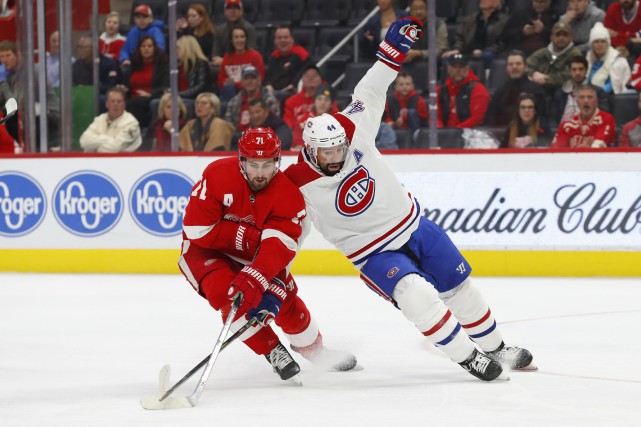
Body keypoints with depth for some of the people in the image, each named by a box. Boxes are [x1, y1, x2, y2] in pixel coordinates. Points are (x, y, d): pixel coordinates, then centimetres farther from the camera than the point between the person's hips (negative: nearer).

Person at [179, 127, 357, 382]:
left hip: (256, 256, 3)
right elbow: (197, 229, -27)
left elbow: (278, 246, -34)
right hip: (206, 250, -3)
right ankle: (273, 351, -9)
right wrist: (246, 236, -29)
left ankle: (313, 348, 27)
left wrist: (254, 278, -51)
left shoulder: (288, 193, -21)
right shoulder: (217, 176, -27)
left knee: (284, 299, -5)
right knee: (226, 292, -29)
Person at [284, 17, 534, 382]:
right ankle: (468, 357, -16)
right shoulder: (300, 187, -19)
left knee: (459, 287, 12)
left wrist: (394, 50, -11)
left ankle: (496, 348, 32)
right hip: (376, 254, -4)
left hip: (413, 225, 4)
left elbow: (370, 93, -6)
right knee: (416, 295, -28)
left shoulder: (353, 133, -14)